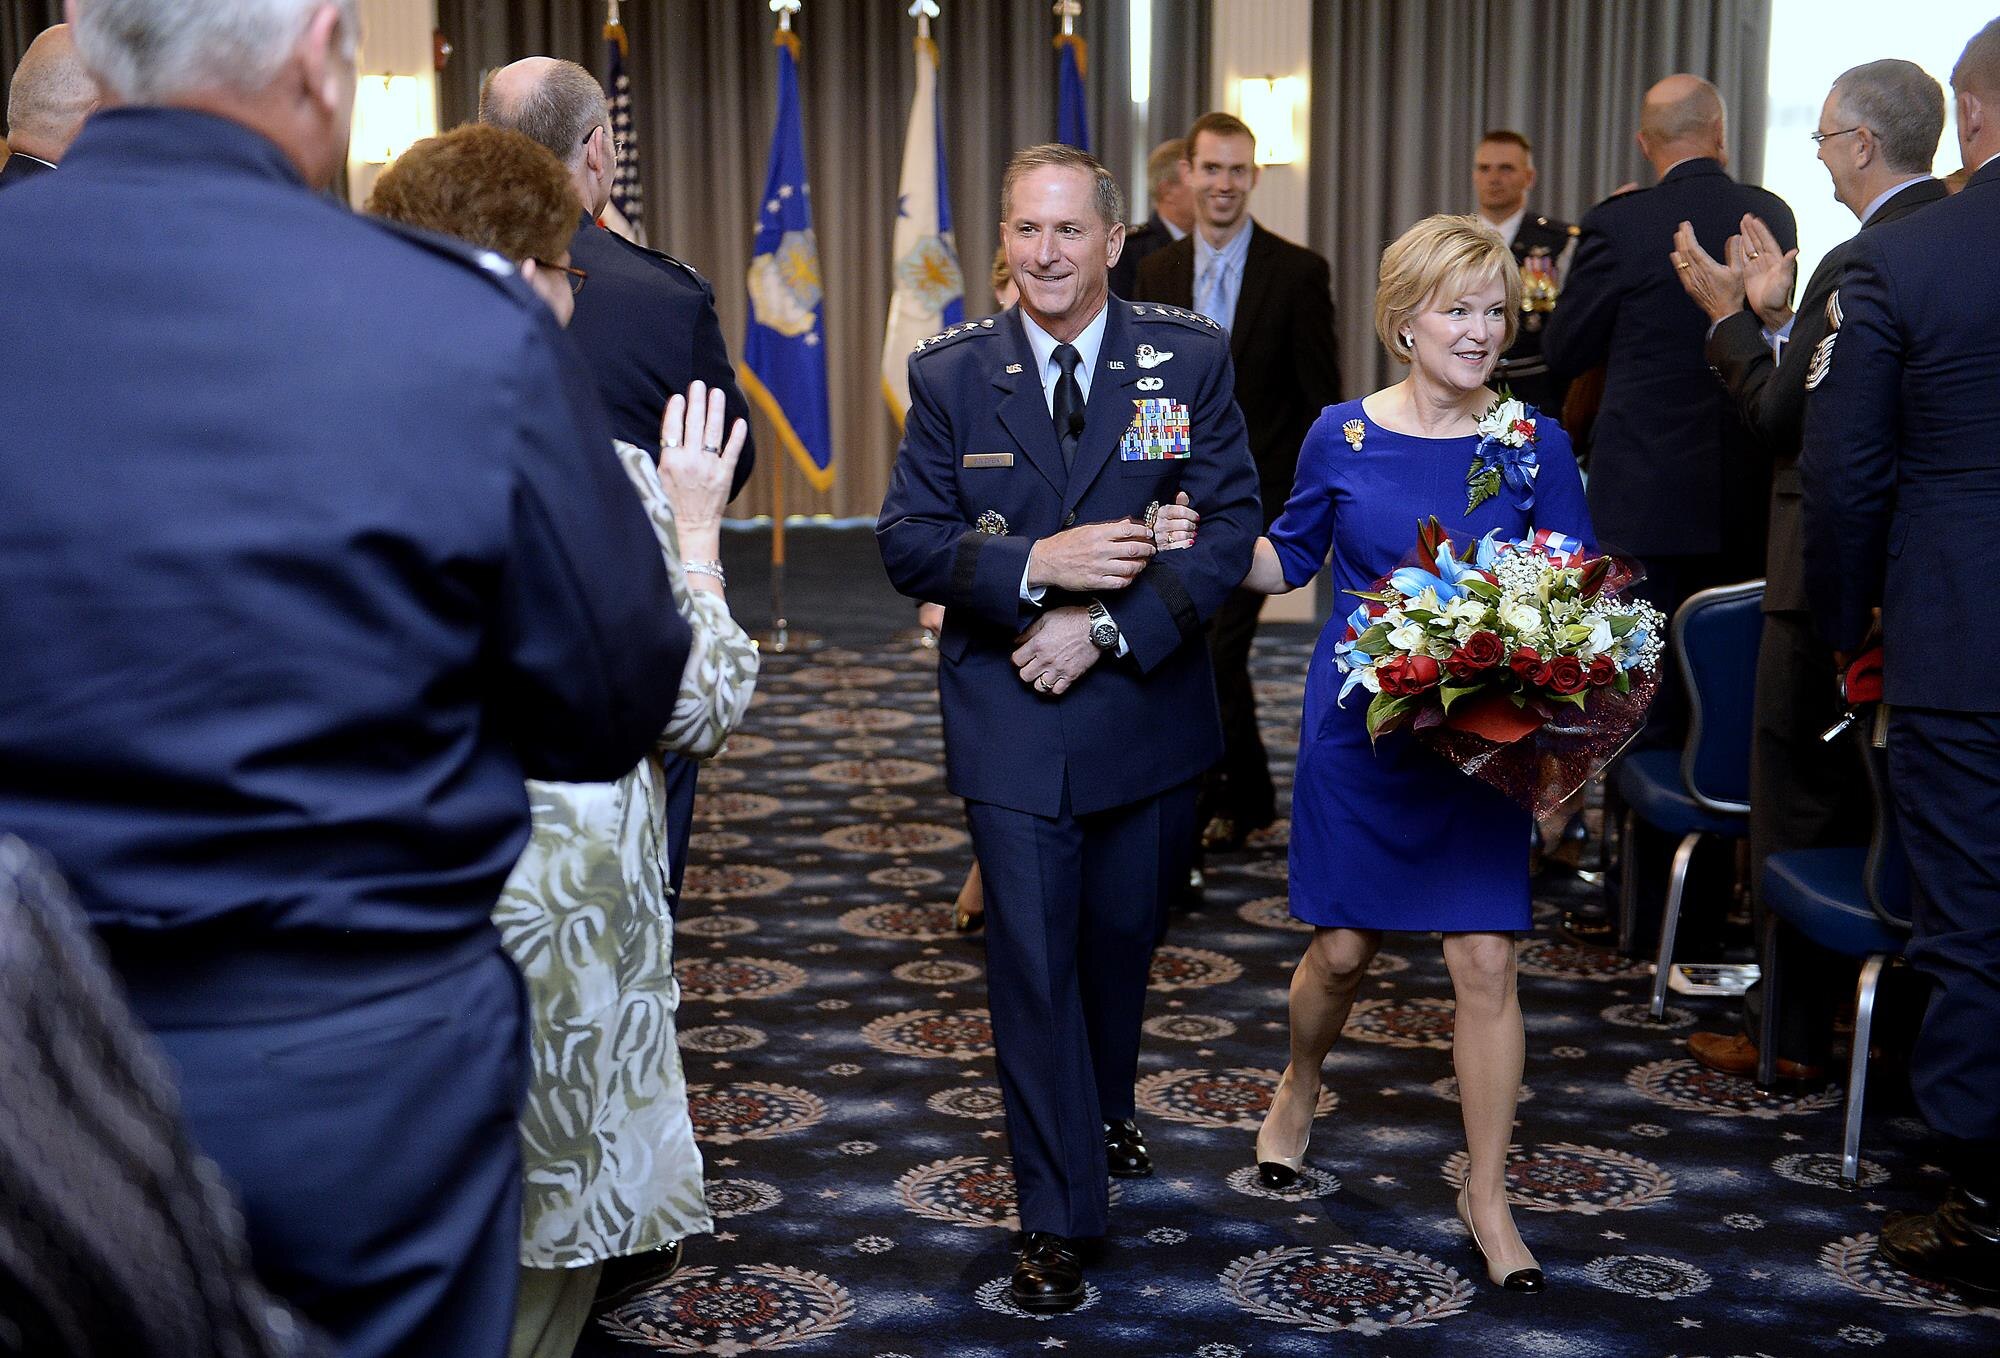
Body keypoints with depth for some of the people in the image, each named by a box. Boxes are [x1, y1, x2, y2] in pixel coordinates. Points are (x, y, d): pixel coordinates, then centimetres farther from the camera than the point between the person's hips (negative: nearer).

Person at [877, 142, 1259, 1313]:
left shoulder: (1190, 359, -3)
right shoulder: (951, 373, -2)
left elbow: (1231, 526, -9)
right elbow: (908, 542, -5)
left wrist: (1108, 627, -19)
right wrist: (1035, 568, -22)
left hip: (1151, 705, 1)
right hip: (1012, 720, -1)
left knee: (1122, 936, 18)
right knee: (1034, 960, 0)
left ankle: (1106, 1114, 46)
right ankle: (1060, 1217, 11)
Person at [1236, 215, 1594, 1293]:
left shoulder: (1535, 444, -3)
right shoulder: (1343, 435, -2)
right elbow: (1286, 560, 10)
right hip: (1357, 726, 0)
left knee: (1485, 960, -2)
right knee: (1342, 949, 9)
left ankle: (1486, 1193, 15)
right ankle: (1300, 1085, 42)